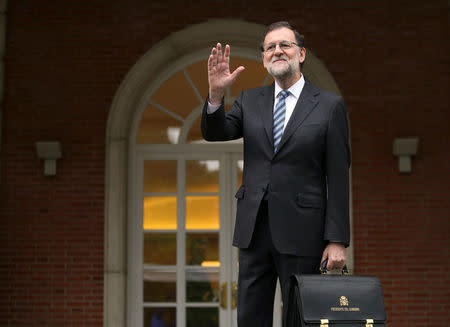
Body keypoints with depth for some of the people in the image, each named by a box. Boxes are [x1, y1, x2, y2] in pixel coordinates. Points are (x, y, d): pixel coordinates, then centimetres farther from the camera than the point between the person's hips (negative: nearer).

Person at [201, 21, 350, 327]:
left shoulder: (329, 105, -1)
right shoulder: (250, 101, 11)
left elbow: (338, 177, -4)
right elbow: (215, 132, -2)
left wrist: (337, 240, -9)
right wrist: (216, 94, -21)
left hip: (300, 231, -4)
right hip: (254, 229, 4)